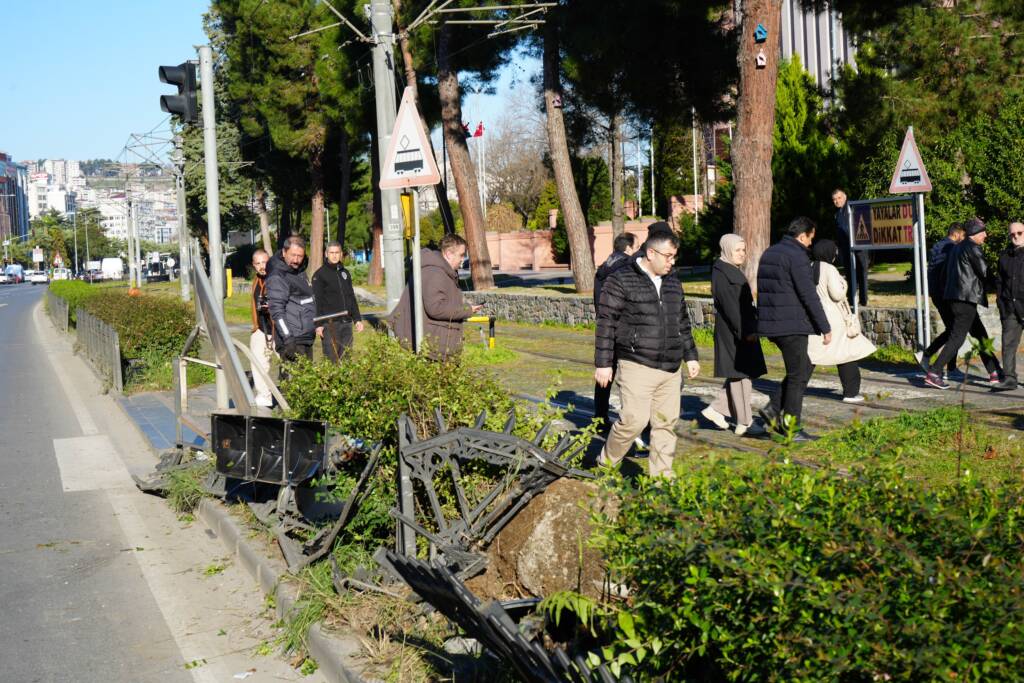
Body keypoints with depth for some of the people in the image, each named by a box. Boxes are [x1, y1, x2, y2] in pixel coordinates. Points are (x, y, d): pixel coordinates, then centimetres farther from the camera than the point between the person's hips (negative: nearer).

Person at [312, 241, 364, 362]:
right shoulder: (320, 275, -2)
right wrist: (318, 324, -13)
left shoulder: (345, 273, 17)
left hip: (346, 323, 6)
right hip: (330, 324, -6)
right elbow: (317, 301, -7)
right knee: (332, 360, -8)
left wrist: (357, 319, 15)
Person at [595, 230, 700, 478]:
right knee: (634, 420, -10)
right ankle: (606, 463, 11)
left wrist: (691, 356, 21)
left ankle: (662, 476, 15)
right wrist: (603, 363, -11)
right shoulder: (621, 281, -7)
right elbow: (606, 324, -8)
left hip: (671, 369, 6)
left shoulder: (673, 282, 14)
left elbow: (682, 322, 24)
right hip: (638, 367, -6)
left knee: (666, 422, 6)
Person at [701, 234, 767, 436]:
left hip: (743, 329, 10)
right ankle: (744, 423, 2)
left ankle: (716, 408, 16)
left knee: (745, 372, 12)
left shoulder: (733, 271, 17)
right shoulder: (721, 273, -15)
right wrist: (745, 331, -23)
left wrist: (751, 327, 19)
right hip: (732, 331, -10)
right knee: (740, 374, -4)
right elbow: (729, 305, -21)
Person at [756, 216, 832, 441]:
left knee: (805, 366, 19)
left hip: (770, 324, 9)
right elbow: (809, 296, -16)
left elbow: (763, 291, 20)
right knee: (798, 376, 1)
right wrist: (825, 328, -10)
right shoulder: (797, 256, -14)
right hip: (792, 325, -9)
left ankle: (774, 409, 12)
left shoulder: (769, 253, 14)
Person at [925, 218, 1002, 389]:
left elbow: (946, 272, 22)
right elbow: (984, 271, -12)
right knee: (957, 338, -9)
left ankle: (994, 374, 17)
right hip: (967, 298, -10)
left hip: (955, 299, 10)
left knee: (981, 335, 14)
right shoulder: (973, 248, -10)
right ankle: (932, 374, -12)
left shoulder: (957, 248, 18)